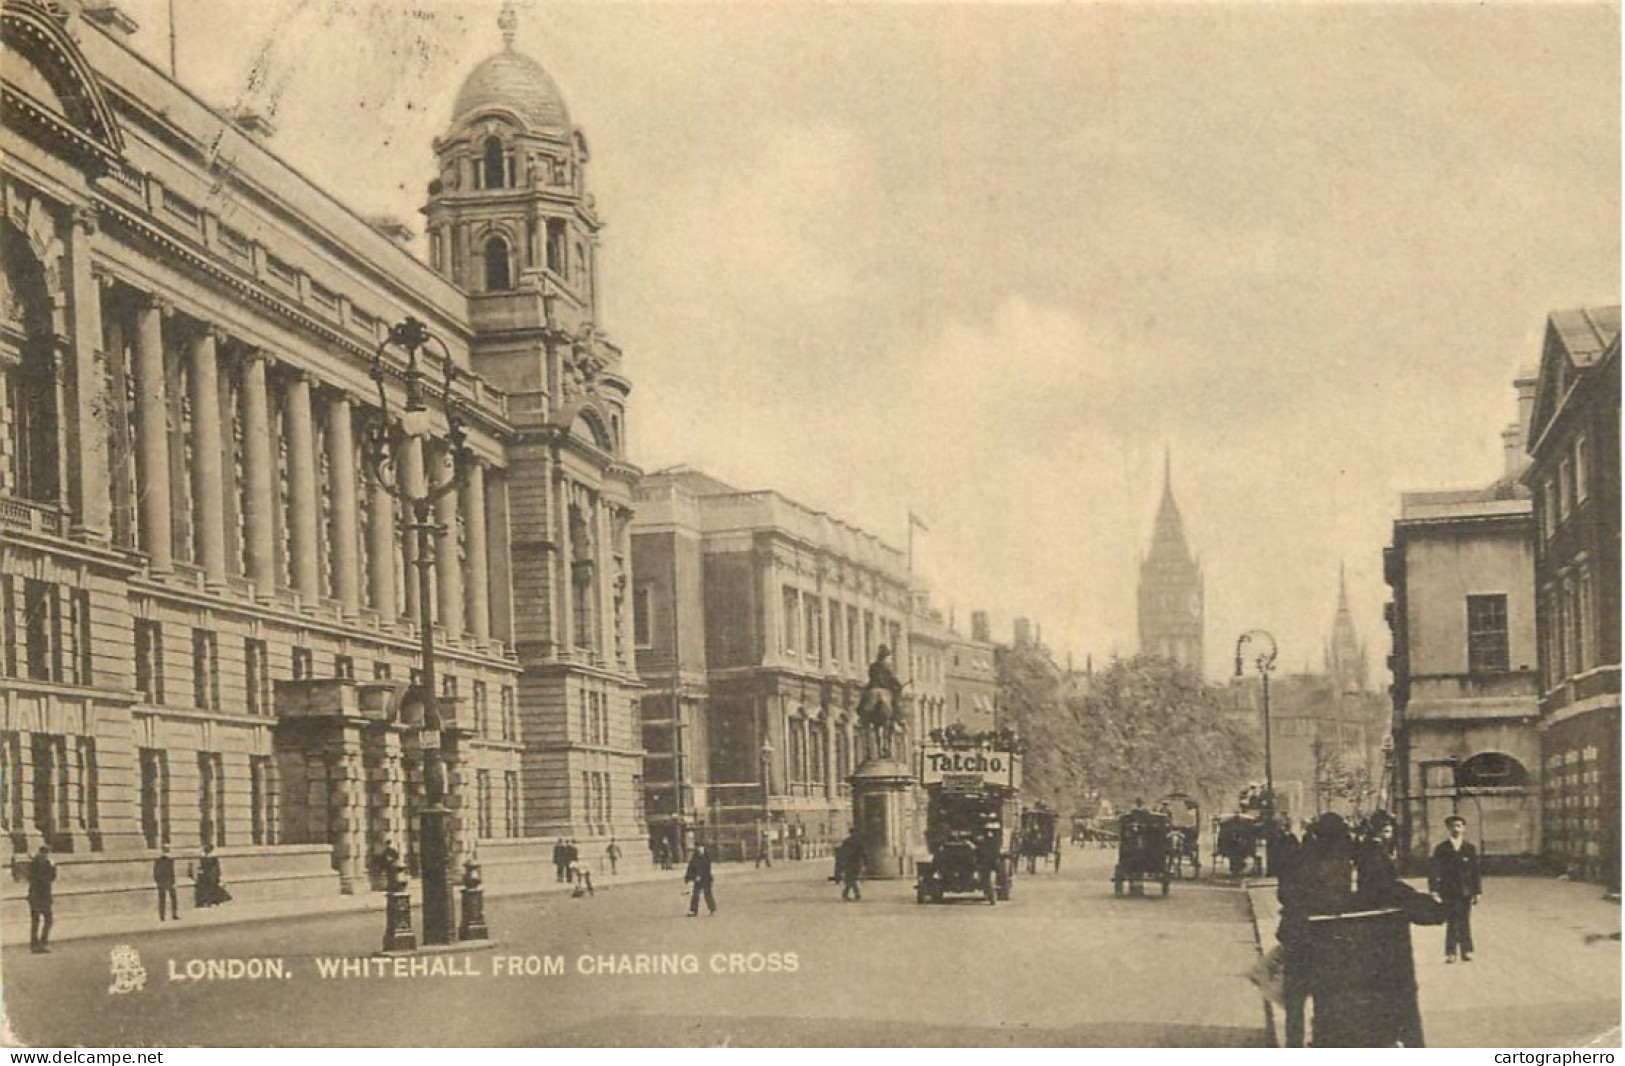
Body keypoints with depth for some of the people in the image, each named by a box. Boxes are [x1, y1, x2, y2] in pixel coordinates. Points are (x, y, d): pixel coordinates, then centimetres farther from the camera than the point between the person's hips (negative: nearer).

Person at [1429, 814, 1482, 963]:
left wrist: (1477, 892, 4)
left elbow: (1476, 872, 8)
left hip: (1465, 893, 1)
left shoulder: (1470, 849, 6)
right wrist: (1434, 891, -7)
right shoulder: (1441, 849, 3)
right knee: (1451, 924, -3)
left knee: (1465, 923, 2)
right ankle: (1450, 953, 2)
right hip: (1447, 893, -1)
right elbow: (1434, 872, 1)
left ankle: (1466, 951, 11)